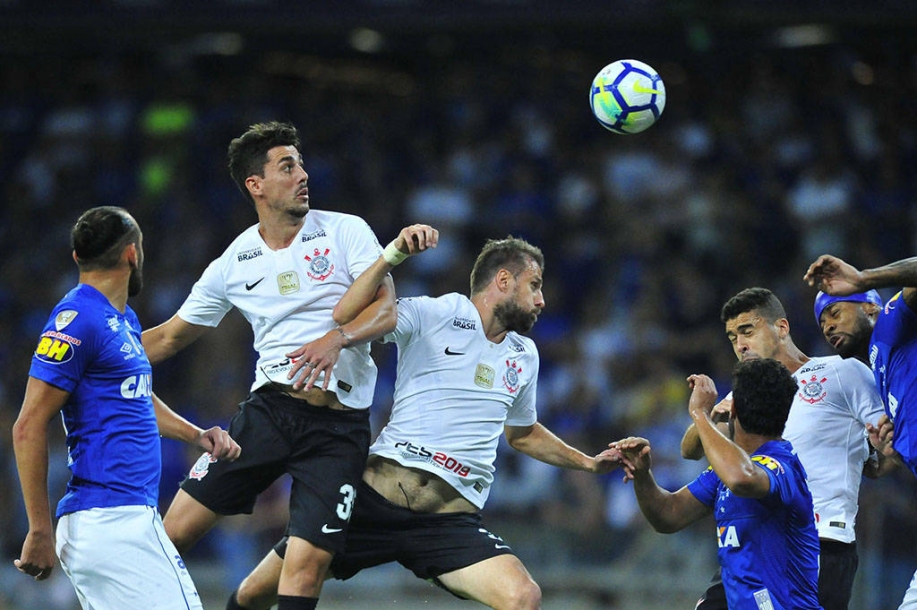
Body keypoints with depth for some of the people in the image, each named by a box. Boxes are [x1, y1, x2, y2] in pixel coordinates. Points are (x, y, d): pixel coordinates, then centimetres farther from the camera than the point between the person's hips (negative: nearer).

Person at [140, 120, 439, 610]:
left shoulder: (345, 231, 4)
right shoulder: (235, 262, 11)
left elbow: (387, 309, -5)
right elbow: (169, 337, 21)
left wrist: (337, 338, -24)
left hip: (340, 425, -2)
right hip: (269, 409, 2)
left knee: (307, 564, -13)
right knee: (176, 529, -8)